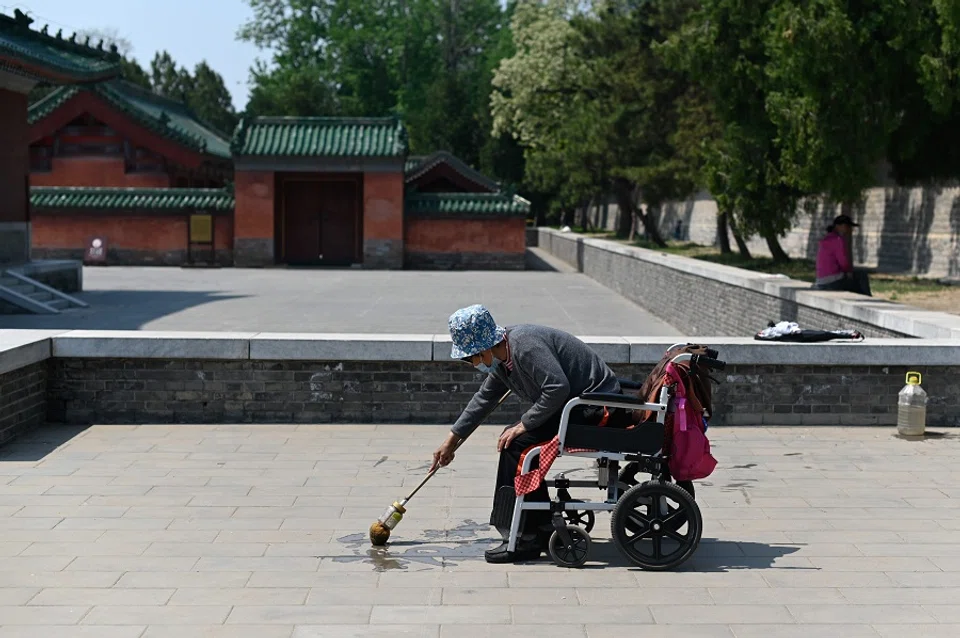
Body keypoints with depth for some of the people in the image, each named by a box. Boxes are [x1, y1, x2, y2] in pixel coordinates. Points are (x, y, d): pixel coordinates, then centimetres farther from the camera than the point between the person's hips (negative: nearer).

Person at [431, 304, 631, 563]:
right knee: (511, 438, 7)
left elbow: (557, 387, -31)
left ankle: (526, 539, -11)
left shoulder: (525, 345, -22)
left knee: (519, 443, -17)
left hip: (599, 411, -10)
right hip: (575, 407, 10)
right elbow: (484, 398, 24)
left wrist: (524, 424, -20)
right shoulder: (502, 357, 10)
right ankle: (542, 528, 12)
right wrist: (452, 439, 29)